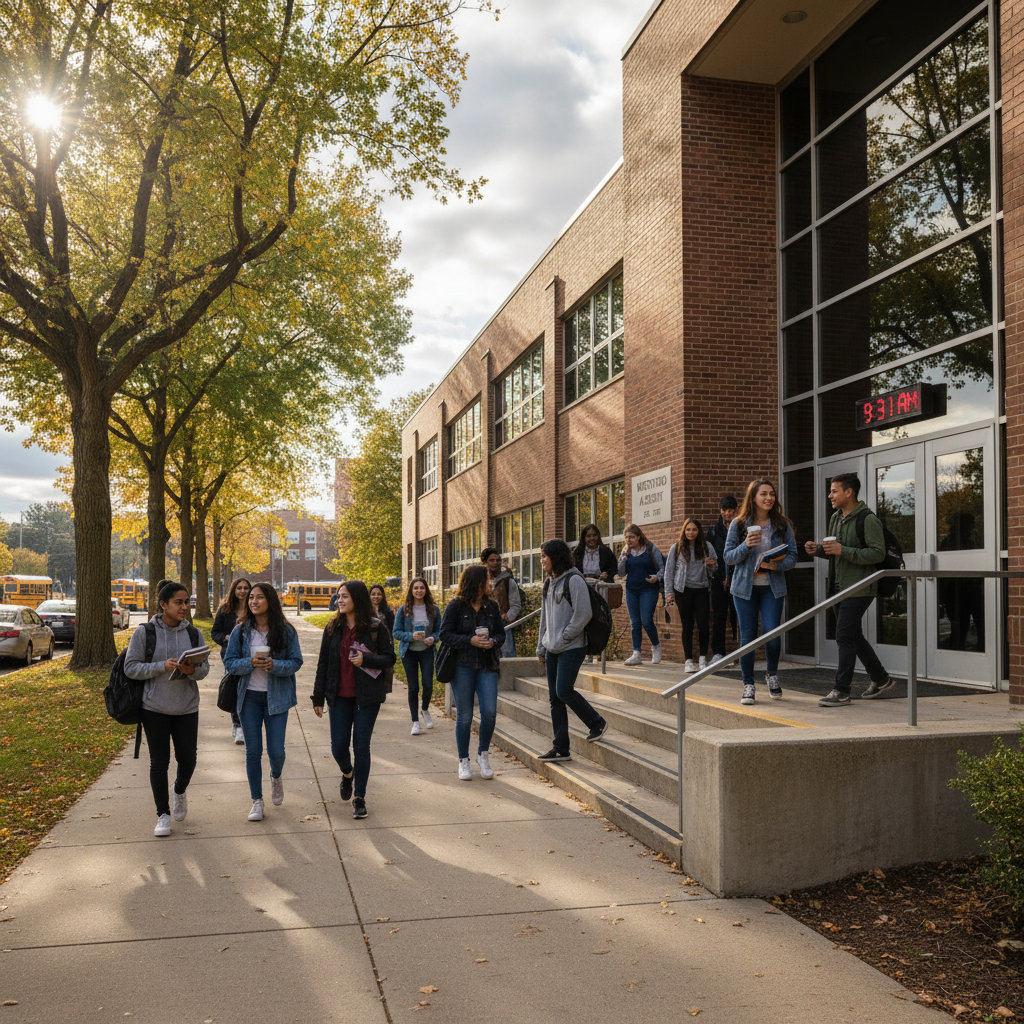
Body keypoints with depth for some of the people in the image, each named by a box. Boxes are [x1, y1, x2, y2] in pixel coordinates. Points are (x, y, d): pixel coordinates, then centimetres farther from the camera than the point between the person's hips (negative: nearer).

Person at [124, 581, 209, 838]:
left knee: (188, 760, 5)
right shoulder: (144, 632, -6)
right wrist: (162, 666, -21)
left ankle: (180, 790, 38)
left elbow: (204, 668, 4)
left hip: (187, 708, 2)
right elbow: (131, 668, -7)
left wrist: (192, 670, -19)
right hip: (154, 708, -2)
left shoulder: (193, 633, 2)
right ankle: (163, 814, 17)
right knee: (159, 762, 3)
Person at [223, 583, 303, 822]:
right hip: (249, 696, 1)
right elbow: (229, 662, -1)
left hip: (276, 696, -1)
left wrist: (274, 665, -23)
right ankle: (257, 801, 18)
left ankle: (276, 777, 36)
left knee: (276, 750, -1)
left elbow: (296, 662, -4)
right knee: (253, 751, 3)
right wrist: (250, 663, -20)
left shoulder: (286, 631, -5)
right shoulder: (240, 631, -1)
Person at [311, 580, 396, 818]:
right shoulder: (333, 628, 4)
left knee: (361, 745, 0)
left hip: (367, 696, -3)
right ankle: (347, 773, 36)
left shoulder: (376, 627, -5)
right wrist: (318, 698, 6)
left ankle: (359, 797, 14)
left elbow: (389, 658, -3)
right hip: (339, 696, 3)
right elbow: (323, 663, 7)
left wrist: (366, 660, -21)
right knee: (339, 745, 1)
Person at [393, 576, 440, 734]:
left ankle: (425, 710, 25)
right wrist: (411, 636, -20)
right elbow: (396, 632, -2)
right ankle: (415, 722, 12)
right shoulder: (403, 610, -3)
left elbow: (439, 630, 7)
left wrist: (433, 638, -15)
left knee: (428, 684, -7)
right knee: (413, 687, 1)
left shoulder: (433, 609, 1)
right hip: (409, 652, -1)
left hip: (427, 651, 1)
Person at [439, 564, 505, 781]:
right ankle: (463, 761, 17)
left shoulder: (491, 606, 8)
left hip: (487, 666, 3)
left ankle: (483, 754, 14)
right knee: (464, 715, 2)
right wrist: (471, 641, -18)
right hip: (462, 667, -3)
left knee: (490, 711, -9)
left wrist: (493, 642, -9)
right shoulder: (455, 606, -4)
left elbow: (501, 633, 13)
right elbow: (445, 635, -7)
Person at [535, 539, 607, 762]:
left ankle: (597, 723, 10)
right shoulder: (549, 583, 15)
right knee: (554, 698, 5)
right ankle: (560, 749, 10)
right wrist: (541, 647, 17)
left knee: (564, 691, -13)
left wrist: (563, 638, -13)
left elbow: (583, 614, -17)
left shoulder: (573, 580, -11)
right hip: (552, 650, 8)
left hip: (572, 647, -8)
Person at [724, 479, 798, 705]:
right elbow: (728, 557, 0)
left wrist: (778, 565, -15)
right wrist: (746, 545, -18)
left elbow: (792, 555, 5)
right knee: (747, 636, 0)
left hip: (773, 587, 0)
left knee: (772, 633, -9)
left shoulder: (782, 525, 4)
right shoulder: (738, 524, 1)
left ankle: (772, 675, 19)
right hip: (745, 586, 0)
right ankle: (748, 685, 11)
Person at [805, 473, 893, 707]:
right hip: (838, 587, 9)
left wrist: (843, 550, -24)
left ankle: (841, 691, -6)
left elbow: (878, 553, -19)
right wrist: (818, 549, 3)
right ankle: (881, 679, 31)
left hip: (858, 588, -9)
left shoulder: (868, 519, -12)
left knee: (844, 637, -11)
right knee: (854, 637, 15)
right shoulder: (835, 518, 15)